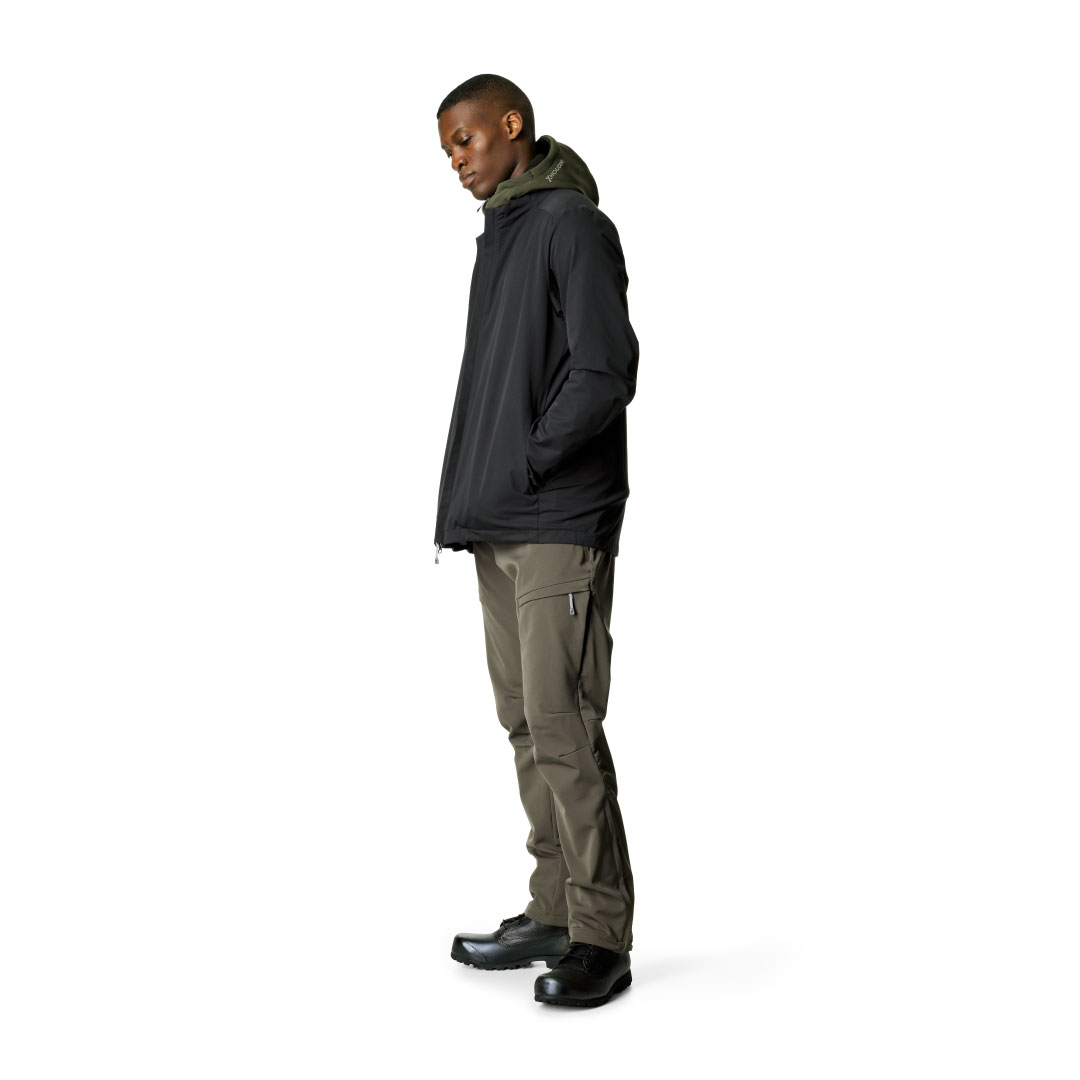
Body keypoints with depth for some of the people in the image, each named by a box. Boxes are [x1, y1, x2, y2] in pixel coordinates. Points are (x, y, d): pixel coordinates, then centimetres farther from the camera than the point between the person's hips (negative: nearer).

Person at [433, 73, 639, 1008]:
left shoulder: (573, 222, -6)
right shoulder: (499, 236, 20)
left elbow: (606, 372, -16)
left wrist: (526, 466, -11)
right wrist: (473, 492, 11)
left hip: (560, 528, -9)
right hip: (496, 529, 9)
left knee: (563, 729, -9)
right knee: (526, 724, 11)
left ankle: (602, 937, 0)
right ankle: (553, 911, 20)